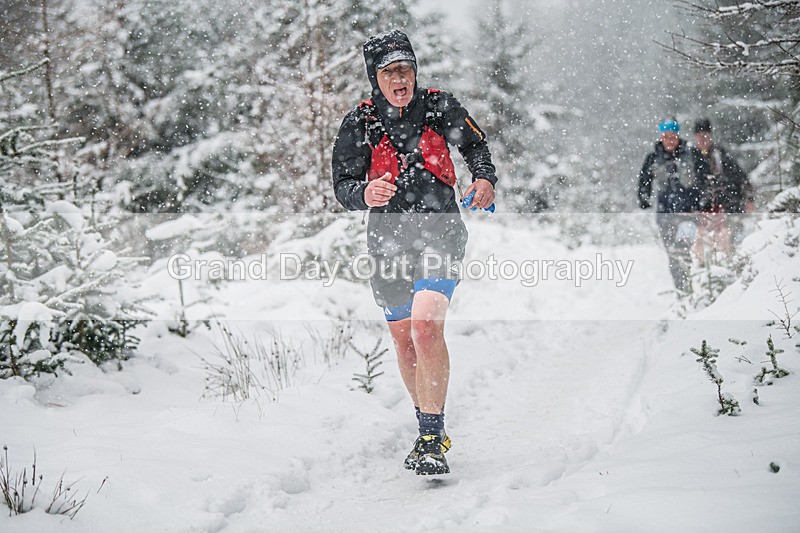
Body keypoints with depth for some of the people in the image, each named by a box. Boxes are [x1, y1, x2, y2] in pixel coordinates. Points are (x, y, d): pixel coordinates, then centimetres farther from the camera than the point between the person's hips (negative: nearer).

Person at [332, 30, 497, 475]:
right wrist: (365, 194, -27)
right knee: (404, 340, 12)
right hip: (389, 240, 3)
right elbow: (343, 184, -4)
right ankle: (430, 426, 32)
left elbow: (475, 143, 17)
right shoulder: (359, 124, -2)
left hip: (440, 232, -3)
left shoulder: (440, 107, -2)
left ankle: (433, 439, -20)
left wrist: (485, 178, -3)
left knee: (426, 324, -23)